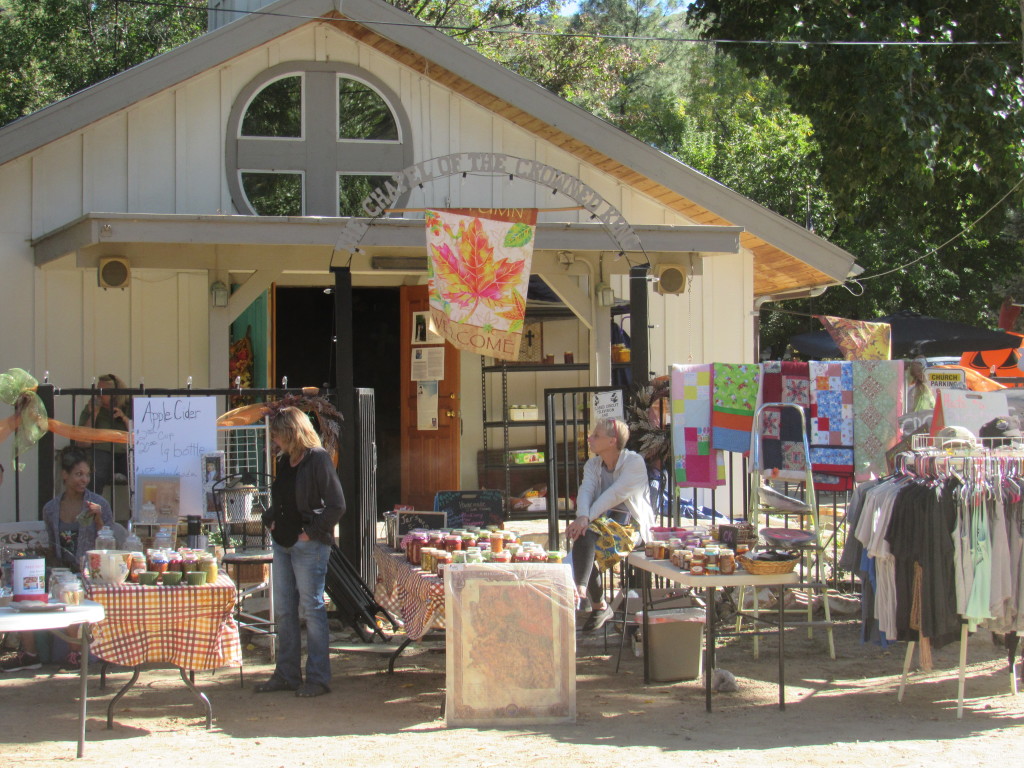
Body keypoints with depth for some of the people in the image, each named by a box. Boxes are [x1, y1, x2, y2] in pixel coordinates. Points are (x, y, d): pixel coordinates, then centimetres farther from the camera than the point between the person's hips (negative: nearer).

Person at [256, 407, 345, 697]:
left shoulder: (318, 459, -12)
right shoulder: (285, 461, 12)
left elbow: (337, 505, -16)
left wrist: (312, 532, -15)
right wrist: (270, 520, 11)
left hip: (308, 545, -9)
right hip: (283, 543, 9)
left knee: (312, 608, -3)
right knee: (283, 610, 11)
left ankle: (318, 678, 4)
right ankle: (287, 674, 19)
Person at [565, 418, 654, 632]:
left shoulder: (634, 462, -6)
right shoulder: (592, 464, 15)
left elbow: (614, 495, -19)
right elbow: (585, 491, -4)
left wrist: (586, 519, -29)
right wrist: (583, 517, -26)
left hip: (630, 524, -6)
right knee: (583, 535, -30)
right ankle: (598, 604, -31)